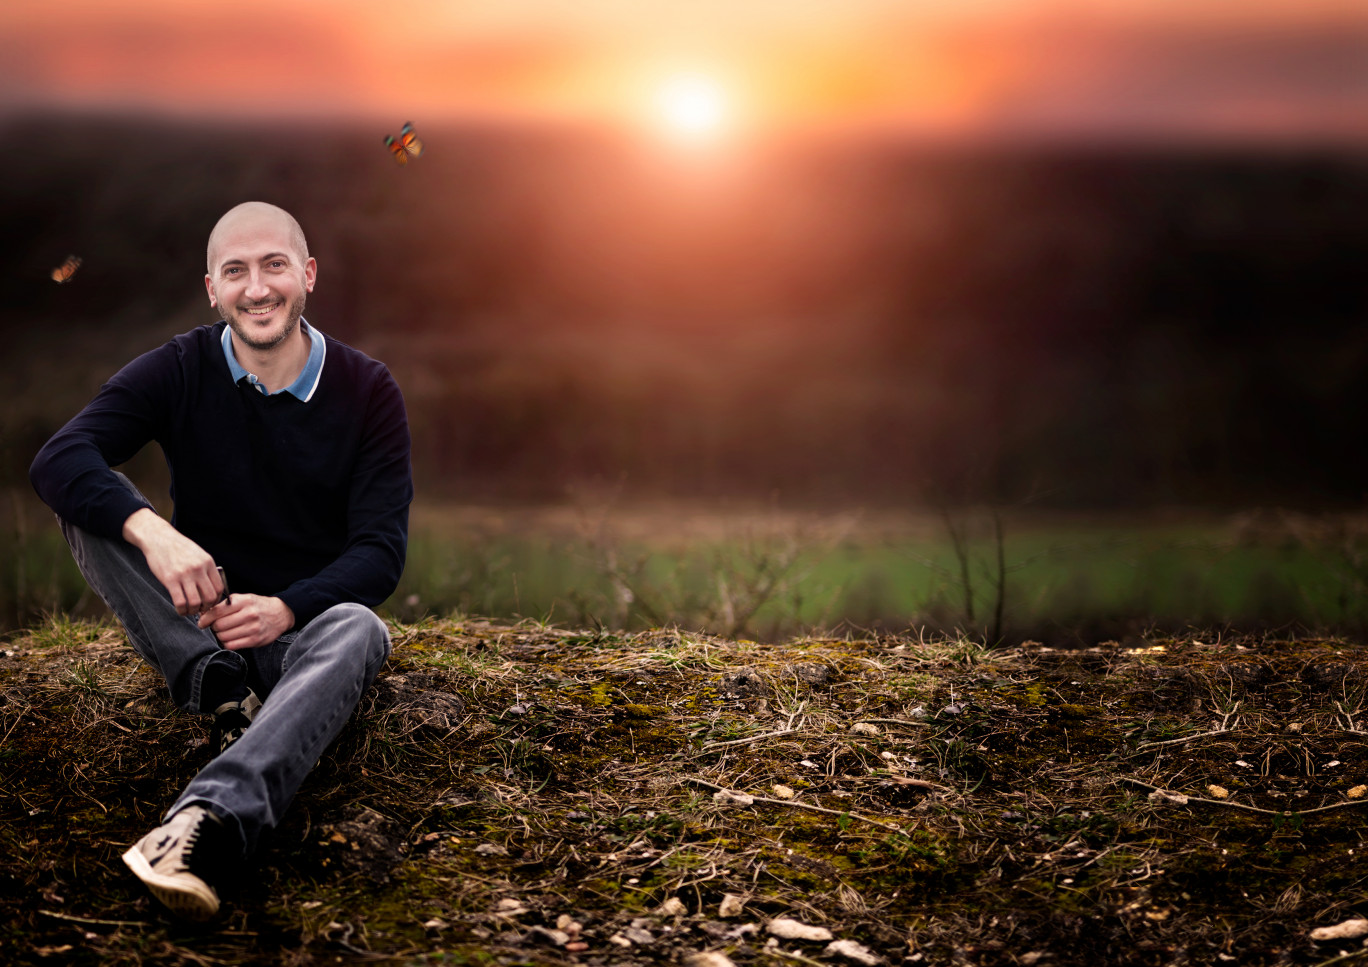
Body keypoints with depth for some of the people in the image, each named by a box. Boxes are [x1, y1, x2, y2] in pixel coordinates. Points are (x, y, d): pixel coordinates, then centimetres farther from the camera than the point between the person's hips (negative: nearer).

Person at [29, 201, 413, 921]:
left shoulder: (367, 391, -3)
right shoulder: (181, 371, -2)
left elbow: (382, 549, -10)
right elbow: (58, 457, -17)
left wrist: (285, 608, -29)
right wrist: (150, 531, -38)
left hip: (303, 628, -1)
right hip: (197, 624, 2)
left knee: (358, 629, -37)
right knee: (91, 502, -19)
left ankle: (209, 821, -61)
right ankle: (225, 692, -33)